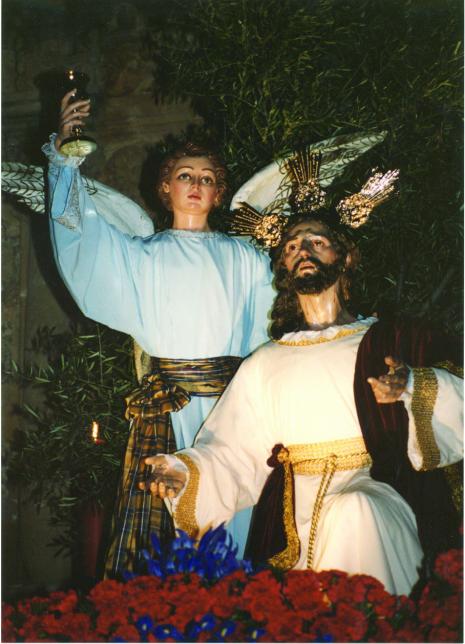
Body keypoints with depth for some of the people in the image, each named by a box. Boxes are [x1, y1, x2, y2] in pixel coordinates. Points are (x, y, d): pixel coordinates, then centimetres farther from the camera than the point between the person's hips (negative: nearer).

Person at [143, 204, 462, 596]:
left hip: (376, 491, 0)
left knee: (353, 513, -35)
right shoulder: (264, 364, 19)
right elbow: (233, 453, 10)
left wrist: (413, 387, -17)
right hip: (294, 511, 0)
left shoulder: (390, 340, 14)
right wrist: (184, 472, -9)